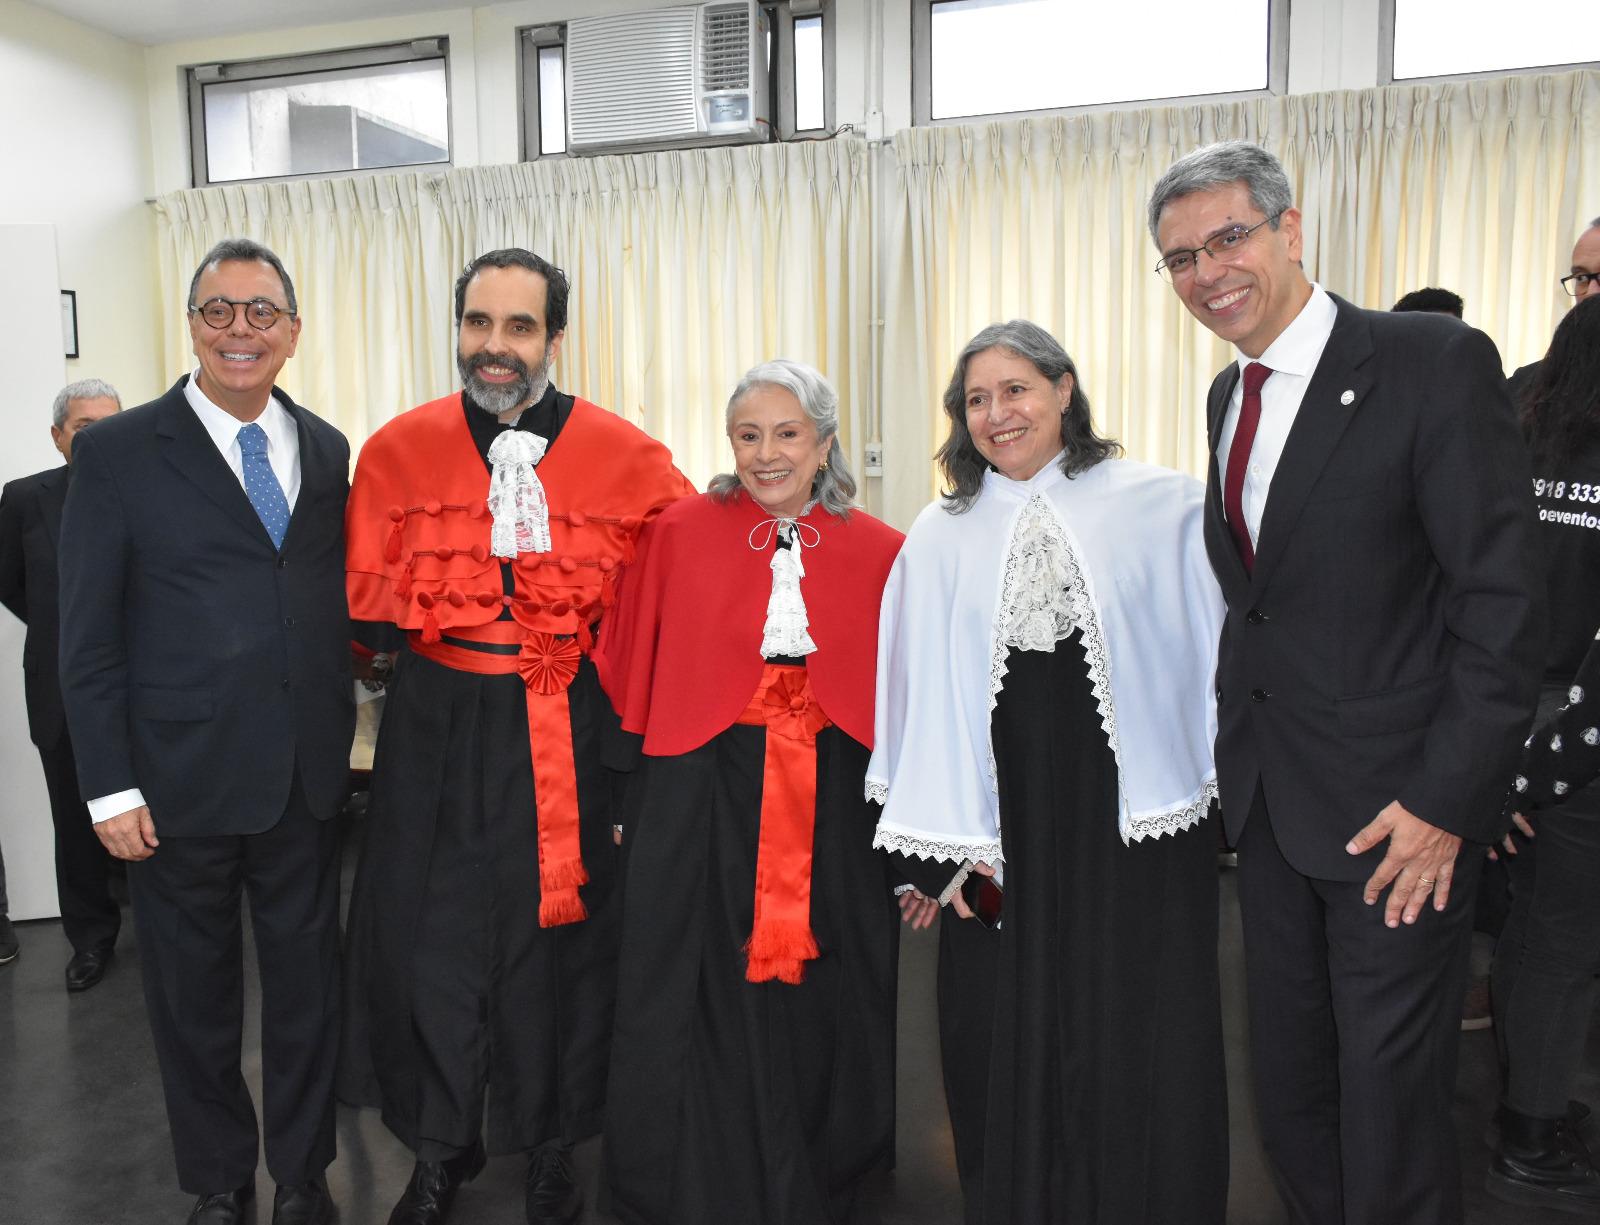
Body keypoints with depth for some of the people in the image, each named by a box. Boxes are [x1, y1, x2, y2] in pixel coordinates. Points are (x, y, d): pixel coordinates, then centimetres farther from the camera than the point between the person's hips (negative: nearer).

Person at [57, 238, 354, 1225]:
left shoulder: (327, 450, 6)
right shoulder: (119, 452, -5)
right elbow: (89, 636, -6)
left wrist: (340, 737, 5)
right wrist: (111, 788, -9)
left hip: (306, 779, 3)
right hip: (181, 785, -3)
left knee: (308, 983, 15)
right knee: (195, 996, 14)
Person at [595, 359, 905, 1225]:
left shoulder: (879, 553, 2)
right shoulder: (679, 532, -1)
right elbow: (625, 668, 2)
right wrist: (623, 793, -2)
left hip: (834, 805, 2)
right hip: (703, 803, -1)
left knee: (823, 1006, 12)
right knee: (704, 1005, 7)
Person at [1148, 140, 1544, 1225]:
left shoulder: (1438, 362, -13)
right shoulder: (1230, 394, 9)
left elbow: (1503, 604, -16)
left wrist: (1446, 799, -17)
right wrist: (1241, 744, 8)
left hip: (1399, 807, -6)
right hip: (1271, 796, 7)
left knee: (1391, 1090, 7)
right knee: (1289, 1077, 18)